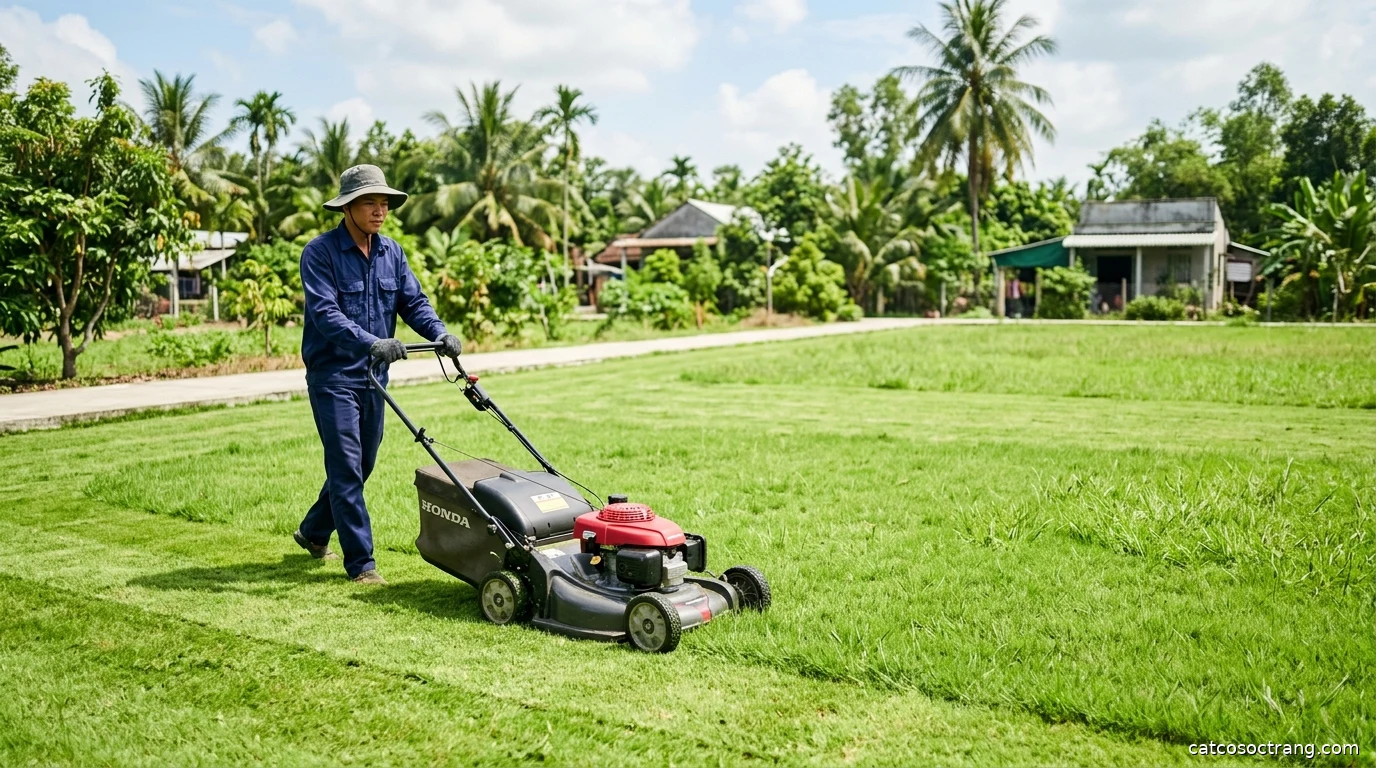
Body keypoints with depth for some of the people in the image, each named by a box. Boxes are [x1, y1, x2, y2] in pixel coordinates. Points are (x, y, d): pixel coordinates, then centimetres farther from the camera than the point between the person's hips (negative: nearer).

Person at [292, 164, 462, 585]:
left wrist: (440, 333, -16)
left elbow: (413, 301, 3)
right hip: (333, 375, -7)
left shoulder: (391, 253, 8)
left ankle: (314, 532, 38)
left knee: (361, 466, 16)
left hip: (373, 376, 7)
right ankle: (361, 562, 0)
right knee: (346, 467, -6)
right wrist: (370, 343, -36)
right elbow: (325, 313, -23)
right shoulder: (320, 253, -12)